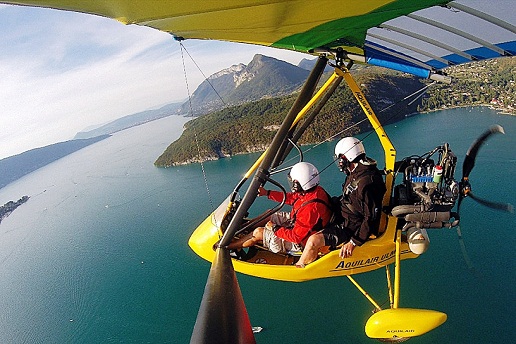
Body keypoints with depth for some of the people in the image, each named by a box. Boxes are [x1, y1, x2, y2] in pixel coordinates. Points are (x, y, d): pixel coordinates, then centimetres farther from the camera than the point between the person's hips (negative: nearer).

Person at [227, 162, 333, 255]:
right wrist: (267, 193, 7)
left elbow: (297, 237, -31)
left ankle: (225, 246, 11)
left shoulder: (311, 209, -39)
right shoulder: (315, 190, -11)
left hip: (298, 243, -9)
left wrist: (275, 229, -19)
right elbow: (291, 198, 5)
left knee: (258, 233, -6)